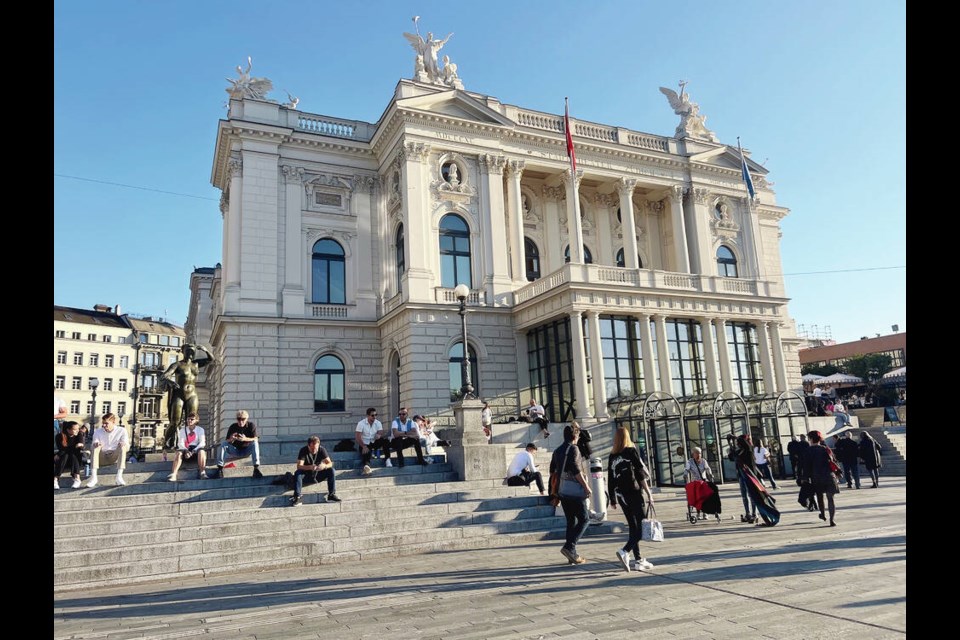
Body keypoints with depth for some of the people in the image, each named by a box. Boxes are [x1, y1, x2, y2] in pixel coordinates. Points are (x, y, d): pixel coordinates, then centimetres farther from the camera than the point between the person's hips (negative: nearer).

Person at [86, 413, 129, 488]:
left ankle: (119, 476, -39)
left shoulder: (122, 431, 0)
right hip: (102, 458, 2)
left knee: (122, 447, -30)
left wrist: (125, 444, -35)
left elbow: (127, 446, -9)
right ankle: (93, 477, -36)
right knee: (96, 446, -25)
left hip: (115, 457, -2)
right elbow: (94, 444, -4)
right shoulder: (98, 432, 7)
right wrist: (96, 444, -29)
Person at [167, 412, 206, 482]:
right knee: (178, 452, -33)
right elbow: (180, 443, -4)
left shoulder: (200, 430, 7)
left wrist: (193, 451, -22)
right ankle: (173, 475, -40)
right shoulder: (182, 430, 10)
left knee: (201, 451, -36)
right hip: (185, 449, 1)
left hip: (196, 449, -1)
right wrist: (186, 451, -24)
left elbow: (202, 443, -5)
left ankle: (202, 473, -34)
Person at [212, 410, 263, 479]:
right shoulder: (233, 427, -6)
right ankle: (219, 469, -23)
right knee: (224, 443, -22)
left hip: (247, 451, -2)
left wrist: (245, 439, -39)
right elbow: (227, 441, -10)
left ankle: (256, 468, -38)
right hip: (235, 451, 2)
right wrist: (231, 439, -34)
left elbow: (255, 439, -21)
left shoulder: (251, 426, -9)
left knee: (255, 443, -31)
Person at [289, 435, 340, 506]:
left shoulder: (321, 450, -10)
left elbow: (330, 463, -14)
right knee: (297, 473, -31)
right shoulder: (303, 450, -16)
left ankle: (331, 495, -18)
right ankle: (297, 497, -32)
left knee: (331, 471, -22)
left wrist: (324, 466, -39)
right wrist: (309, 467, -45)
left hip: (318, 475, 2)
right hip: (307, 476, -2)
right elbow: (299, 466, -26)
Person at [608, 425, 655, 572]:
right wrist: (648, 493, -4)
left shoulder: (612, 456, 7)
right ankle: (624, 551, -20)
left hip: (621, 496, 5)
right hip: (634, 494, -5)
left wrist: (613, 499, 16)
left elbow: (610, 480, 9)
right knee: (642, 526, -3)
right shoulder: (632, 451, -5)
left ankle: (639, 560, 14)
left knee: (633, 527, 13)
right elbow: (640, 474, -9)